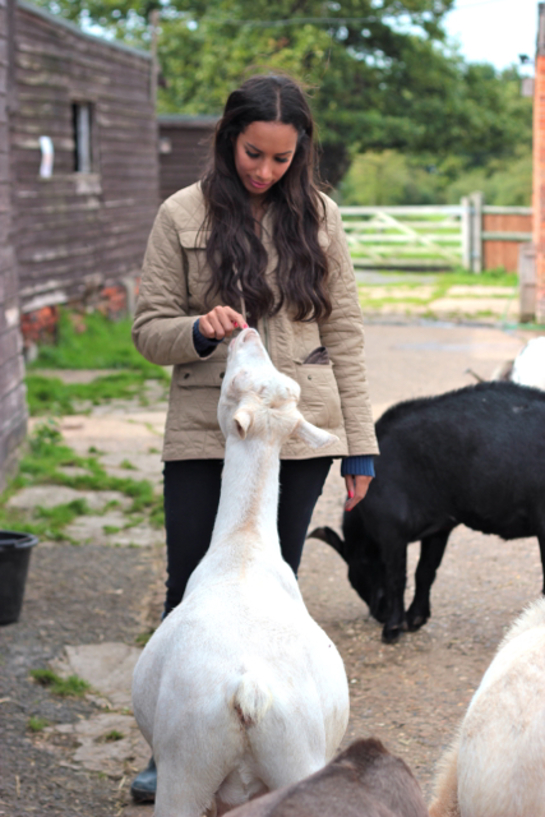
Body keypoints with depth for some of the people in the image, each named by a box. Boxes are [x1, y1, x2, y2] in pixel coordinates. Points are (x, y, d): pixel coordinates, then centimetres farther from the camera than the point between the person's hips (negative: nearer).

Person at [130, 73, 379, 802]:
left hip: (299, 437, 1)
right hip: (204, 435, -1)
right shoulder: (183, 216, -1)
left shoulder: (317, 216, 4)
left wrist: (359, 442, 3)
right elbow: (149, 329, 2)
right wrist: (199, 330, -21)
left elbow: (344, 332, 6)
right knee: (192, 594, 4)